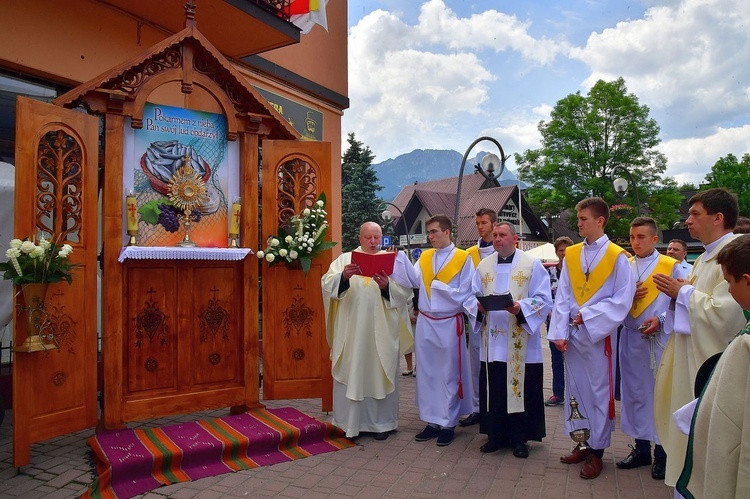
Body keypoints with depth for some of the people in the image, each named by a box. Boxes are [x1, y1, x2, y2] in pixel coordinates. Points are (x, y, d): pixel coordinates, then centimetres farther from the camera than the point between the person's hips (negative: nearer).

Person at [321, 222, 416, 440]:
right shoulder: (345, 258, 6)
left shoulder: (392, 261, 7)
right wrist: (343, 277, -28)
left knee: (380, 374, 8)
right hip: (352, 330, 0)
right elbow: (327, 283, -8)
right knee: (352, 373, 5)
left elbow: (405, 293, -2)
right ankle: (352, 420, 20)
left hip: (382, 332, 1)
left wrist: (387, 286, -21)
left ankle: (382, 421, 22)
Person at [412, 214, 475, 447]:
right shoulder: (424, 257, 9)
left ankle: (448, 424, 18)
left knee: (448, 375, 6)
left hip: (449, 324, -4)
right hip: (425, 323, 5)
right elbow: (412, 280, -7)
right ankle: (432, 421, 22)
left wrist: (438, 285, -14)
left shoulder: (463, 258, -4)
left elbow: (465, 295, -8)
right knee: (426, 373, 10)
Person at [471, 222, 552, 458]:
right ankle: (496, 436, 22)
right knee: (493, 390, 7)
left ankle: (519, 439, 20)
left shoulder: (532, 265, 0)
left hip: (521, 343, -3)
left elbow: (543, 300, -6)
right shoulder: (483, 265, 11)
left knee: (521, 389, 4)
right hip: (492, 340, 3)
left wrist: (520, 308, -23)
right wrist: (478, 305, -11)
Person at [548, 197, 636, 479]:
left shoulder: (617, 256, -6)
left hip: (599, 334, -4)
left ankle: (597, 451, 19)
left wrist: (588, 316, -15)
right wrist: (559, 333, -4)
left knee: (599, 392, 5)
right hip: (572, 334, 4)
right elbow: (562, 297, 3)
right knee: (575, 390, 12)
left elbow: (622, 300, -10)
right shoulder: (571, 254, 6)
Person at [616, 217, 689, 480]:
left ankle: (662, 451, 17)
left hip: (659, 339, -3)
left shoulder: (672, 267, -2)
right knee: (634, 392, 10)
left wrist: (660, 320, -17)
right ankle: (641, 447, 23)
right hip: (631, 339, 4)